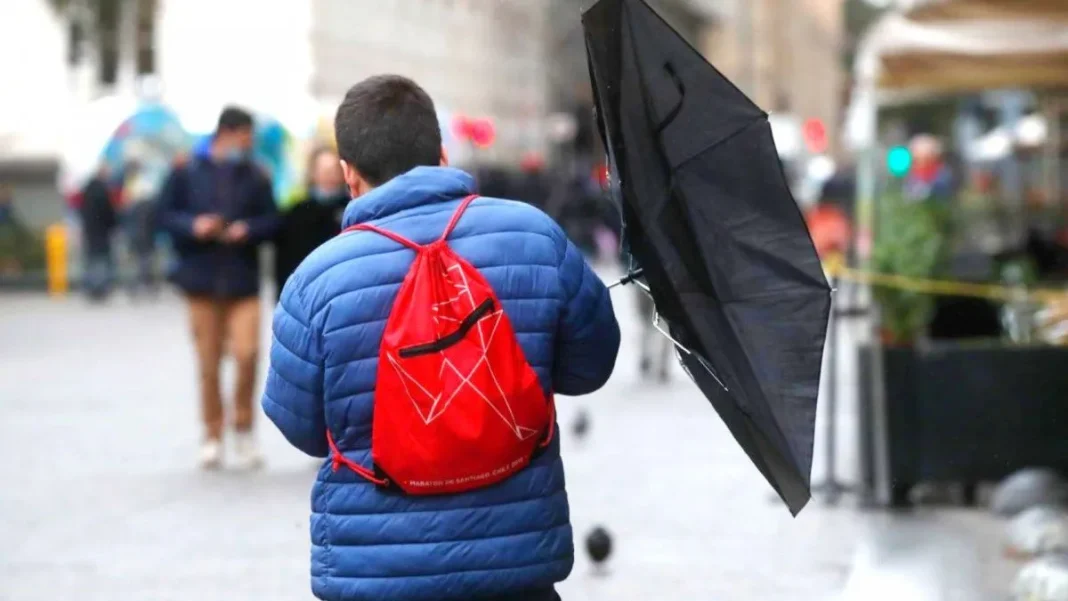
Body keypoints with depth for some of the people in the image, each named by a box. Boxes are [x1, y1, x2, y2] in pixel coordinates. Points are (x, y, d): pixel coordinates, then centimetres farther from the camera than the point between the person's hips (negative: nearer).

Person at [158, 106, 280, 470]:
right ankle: (212, 436, 18)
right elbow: (165, 214, 4)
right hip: (201, 280, 0)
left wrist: (248, 229, -12)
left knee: (247, 353, -13)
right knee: (208, 363, 4)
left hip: (244, 280, 0)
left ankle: (244, 429, 6)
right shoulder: (187, 174, 1)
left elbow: (272, 220, 6)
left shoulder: (255, 177, 4)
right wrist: (193, 226, -13)